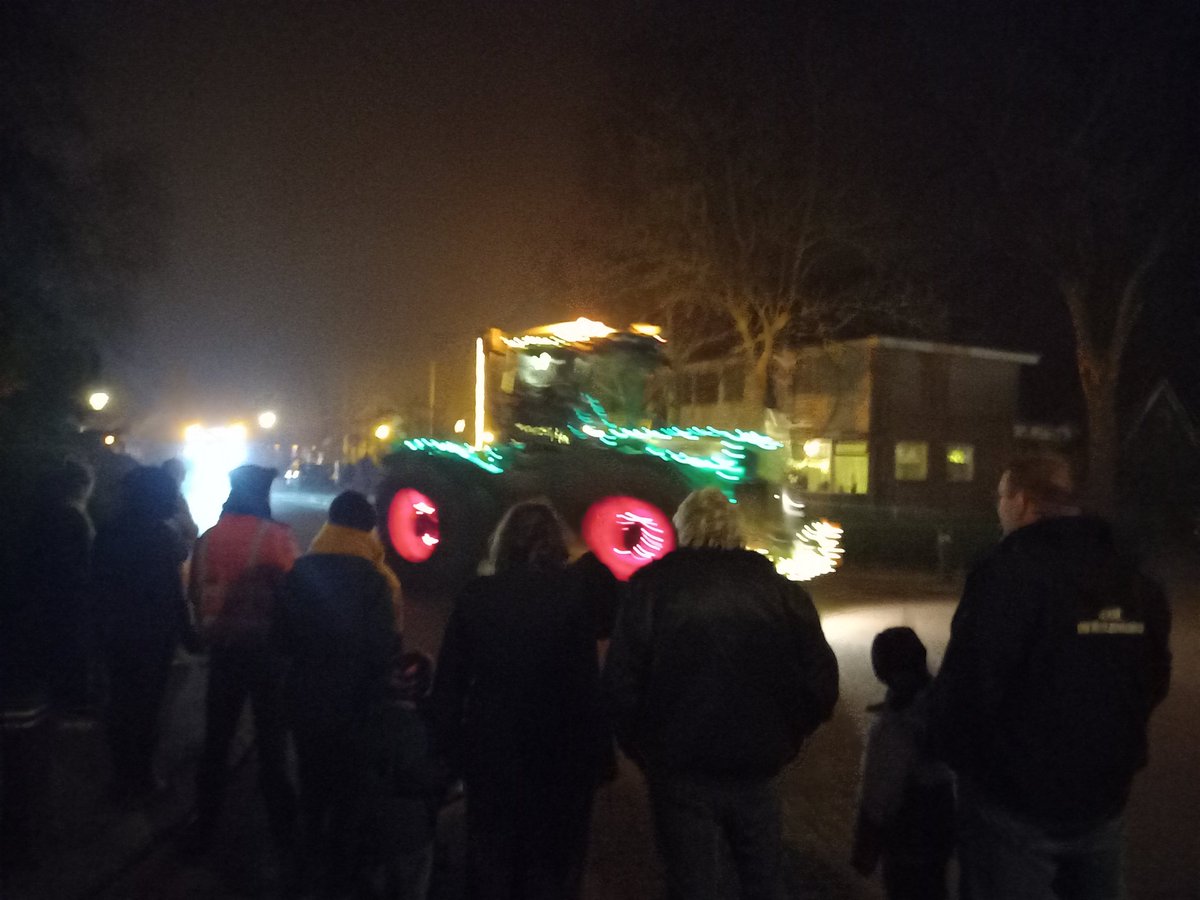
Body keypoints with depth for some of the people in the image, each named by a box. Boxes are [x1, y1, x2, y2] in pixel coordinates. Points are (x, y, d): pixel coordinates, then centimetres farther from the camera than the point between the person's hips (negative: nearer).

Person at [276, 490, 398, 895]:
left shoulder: (300, 571, -7)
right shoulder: (374, 580, -19)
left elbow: (283, 637, 0)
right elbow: (381, 650, -18)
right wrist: (375, 698, -3)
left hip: (306, 695, 3)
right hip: (353, 700, -3)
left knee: (312, 778, 22)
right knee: (346, 784, 16)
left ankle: (311, 862, 36)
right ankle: (337, 869, 28)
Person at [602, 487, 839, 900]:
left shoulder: (651, 586, -8)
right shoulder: (779, 587, -2)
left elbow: (621, 684, -13)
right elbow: (820, 681, -3)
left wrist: (641, 747, 2)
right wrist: (785, 738, 11)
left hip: (681, 772, -2)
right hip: (757, 768, 2)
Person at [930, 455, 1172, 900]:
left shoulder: (1007, 571, -22)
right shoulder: (1134, 579, 3)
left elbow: (965, 686, -24)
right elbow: (1152, 684, 13)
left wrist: (956, 753, -5)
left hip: (1015, 801, -7)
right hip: (1102, 798, 7)